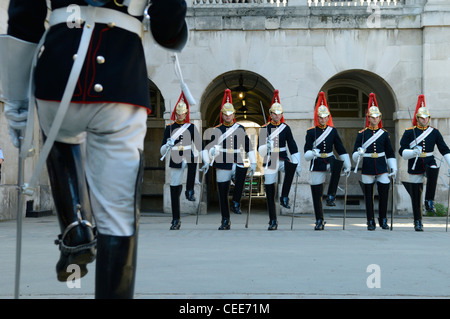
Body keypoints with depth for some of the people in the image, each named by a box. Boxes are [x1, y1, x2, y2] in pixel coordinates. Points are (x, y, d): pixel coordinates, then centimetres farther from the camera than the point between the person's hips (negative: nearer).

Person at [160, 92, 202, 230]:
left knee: (193, 160, -39)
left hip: (188, 158, -1)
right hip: (176, 161, 1)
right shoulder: (169, 128, 7)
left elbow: (199, 145, 5)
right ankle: (176, 220, 13)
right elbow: (163, 150, 2)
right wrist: (170, 143, -19)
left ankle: (189, 190, -27)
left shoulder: (191, 127, 7)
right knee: (174, 191, 1)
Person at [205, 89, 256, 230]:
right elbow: (210, 147, -3)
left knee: (242, 172, -34)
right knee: (223, 194, 3)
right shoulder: (216, 130, 4)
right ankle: (225, 221, 17)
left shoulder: (240, 129, 7)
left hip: (237, 164, 0)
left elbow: (248, 147, 9)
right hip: (222, 166, 1)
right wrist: (209, 156, -23)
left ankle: (236, 203, -18)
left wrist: (253, 163, 2)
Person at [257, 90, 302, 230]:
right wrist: (266, 146, -26)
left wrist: (298, 164, -2)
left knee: (291, 166, -36)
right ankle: (273, 221, 11)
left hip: (282, 159, 0)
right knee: (269, 192, 1)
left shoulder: (285, 128, 5)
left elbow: (293, 147, 4)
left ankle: (284, 197, -25)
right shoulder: (264, 128, 1)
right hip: (270, 162, 0)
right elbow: (260, 149, -3)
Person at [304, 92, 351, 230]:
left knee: (338, 164, -36)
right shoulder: (311, 132, 0)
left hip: (330, 161, 0)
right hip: (317, 164, 0)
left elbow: (341, 149, 6)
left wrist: (347, 165, -1)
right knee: (316, 193, 0)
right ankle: (319, 221, 14)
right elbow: (306, 151, -5)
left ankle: (331, 195, -23)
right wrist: (312, 153, -29)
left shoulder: (333, 131, 5)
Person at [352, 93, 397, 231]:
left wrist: (393, 168, 4)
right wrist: (359, 154, -20)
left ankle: (383, 220, 13)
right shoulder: (361, 134, 3)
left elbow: (390, 153, 11)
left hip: (382, 168, 1)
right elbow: (355, 153, 2)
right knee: (369, 196, 4)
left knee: (384, 193, -3)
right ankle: (371, 222, 12)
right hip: (367, 169, -1)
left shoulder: (384, 134, 7)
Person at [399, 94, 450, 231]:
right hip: (415, 167, -1)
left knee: (434, 170, -35)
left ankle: (429, 201, -22)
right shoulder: (409, 132, 0)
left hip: (429, 162, 1)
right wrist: (413, 152, -26)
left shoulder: (434, 132, 6)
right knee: (416, 196, 1)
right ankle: (418, 222, 15)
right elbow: (402, 151, -6)